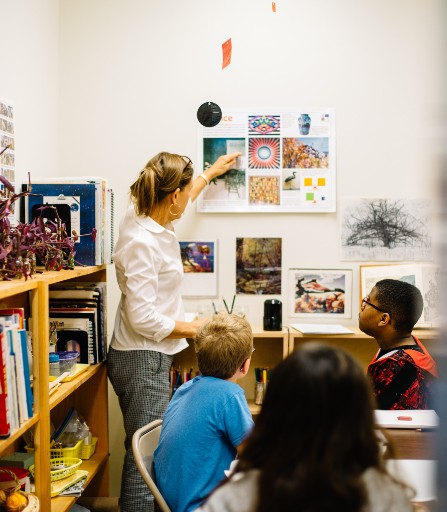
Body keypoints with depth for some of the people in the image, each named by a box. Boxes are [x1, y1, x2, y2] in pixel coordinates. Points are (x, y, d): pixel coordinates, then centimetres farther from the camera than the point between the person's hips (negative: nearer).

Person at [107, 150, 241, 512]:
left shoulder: (145, 217, 5)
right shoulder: (141, 241, -22)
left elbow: (179, 202, 30)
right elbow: (142, 318, -24)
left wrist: (210, 173, 42)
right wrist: (193, 329, -10)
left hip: (148, 357, 10)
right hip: (142, 360, -10)